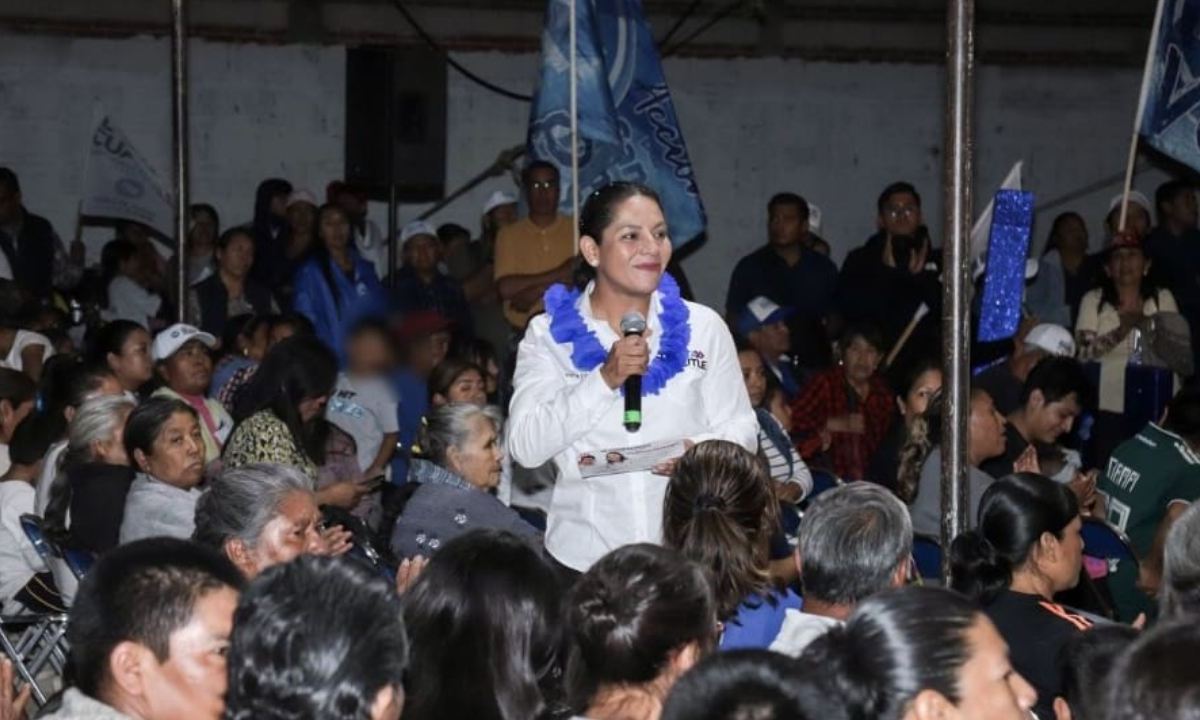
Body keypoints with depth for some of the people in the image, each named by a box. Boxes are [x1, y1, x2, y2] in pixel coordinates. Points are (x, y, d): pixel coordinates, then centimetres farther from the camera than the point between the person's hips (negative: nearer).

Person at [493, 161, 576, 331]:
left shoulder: (577, 229, 10)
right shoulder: (508, 234, 11)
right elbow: (505, 288, -2)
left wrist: (535, 292, -10)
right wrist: (558, 275, -4)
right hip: (523, 328, 1)